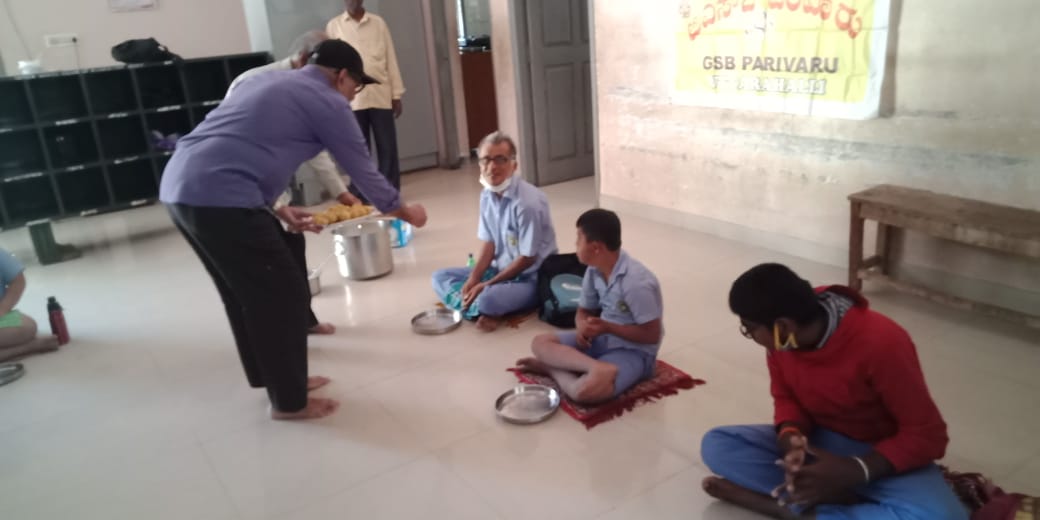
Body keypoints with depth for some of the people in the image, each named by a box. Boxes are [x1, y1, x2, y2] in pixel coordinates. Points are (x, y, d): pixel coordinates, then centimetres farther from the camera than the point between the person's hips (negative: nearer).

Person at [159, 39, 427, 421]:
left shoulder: (270, 82, 26)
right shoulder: (329, 103, 2)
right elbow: (363, 172, 8)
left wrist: (279, 210, 25)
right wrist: (404, 212, 23)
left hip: (178, 189, 9)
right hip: (221, 200, -9)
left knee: (246, 294, 21)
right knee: (283, 297, 5)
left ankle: (278, 380, 36)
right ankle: (289, 401, 18)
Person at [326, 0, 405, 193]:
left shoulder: (378, 23, 8)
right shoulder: (333, 26, 6)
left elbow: (391, 59, 7)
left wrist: (397, 95, 3)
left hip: (381, 96, 1)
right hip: (352, 99, 0)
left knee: (387, 147, 1)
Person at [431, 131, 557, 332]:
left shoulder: (527, 202, -24)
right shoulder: (487, 195, 0)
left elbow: (527, 259, -20)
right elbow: (489, 243, 6)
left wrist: (487, 286, -17)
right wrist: (473, 278, -10)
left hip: (531, 278, -8)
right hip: (500, 269, 8)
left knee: (488, 299, -37)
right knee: (440, 277, 4)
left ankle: (480, 308, -3)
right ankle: (480, 309, -15)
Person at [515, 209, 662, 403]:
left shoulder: (637, 282, -26)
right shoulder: (594, 271, -3)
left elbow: (652, 335, -20)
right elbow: (583, 312, 9)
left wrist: (607, 327, -22)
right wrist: (584, 327, -15)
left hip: (633, 351, -8)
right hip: (602, 338, 8)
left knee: (585, 390, -34)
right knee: (541, 343, -11)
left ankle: (551, 368, -9)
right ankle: (597, 367, -22)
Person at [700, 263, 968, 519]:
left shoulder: (881, 343, -29)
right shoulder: (780, 339, -14)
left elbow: (927, 436, -21)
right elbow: (786, 397, 1)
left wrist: (852, 471, -32)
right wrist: (791, 438, -22)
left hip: (885, 455, -4)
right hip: (817, 442, 4)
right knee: (717, 445, -16)